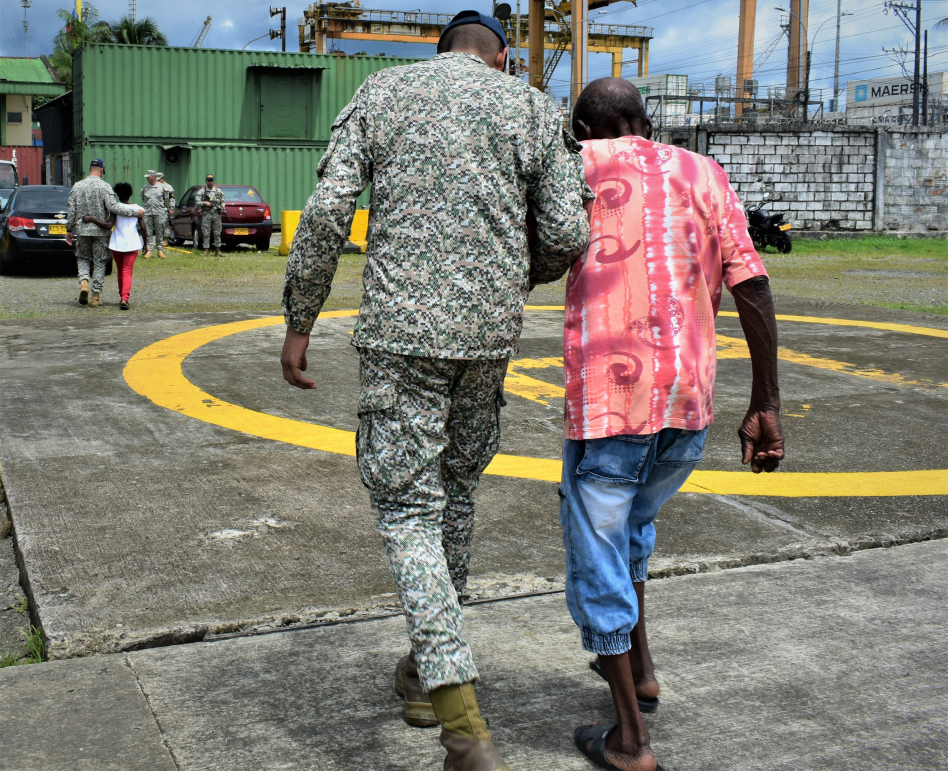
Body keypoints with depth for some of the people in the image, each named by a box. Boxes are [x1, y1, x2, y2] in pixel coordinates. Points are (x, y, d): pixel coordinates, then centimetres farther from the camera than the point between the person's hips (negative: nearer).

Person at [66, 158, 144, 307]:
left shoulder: (77, 186, 3)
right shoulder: (105, 186, -8)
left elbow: (71, 211, 4)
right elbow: (113, 207, -17)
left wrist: (69, 230, 13)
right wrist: (136, 211, -12)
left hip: (81, 230, 2)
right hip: (100, 231, -2)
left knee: (83, 258, 18)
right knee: (99, 263, 6)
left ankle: (83, 281, -9)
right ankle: (96, 296, 6)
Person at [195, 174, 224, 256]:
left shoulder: (218, 191, 12)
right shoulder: (202, 191, 4)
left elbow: (222, 201, 17)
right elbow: (197, 203, 0)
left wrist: (222, 208, -1)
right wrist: (205, 203, -15)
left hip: (216, 214, 2)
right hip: (206, 215, -2)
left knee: (217, 233, 3)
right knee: (206, 233, -3)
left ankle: (217, 250, 8)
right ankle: (206, 250, 1)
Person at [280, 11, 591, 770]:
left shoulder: (381, 91, 8)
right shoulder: (533, 106, 9)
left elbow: (327, 211, -3)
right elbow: (568, 236, 0)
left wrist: (299, 322, 3)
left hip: (402, 327, -2)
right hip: (490, 327, 2)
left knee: (406, 508, 1)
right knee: (455, 488, 20)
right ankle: (427, 666, 35)